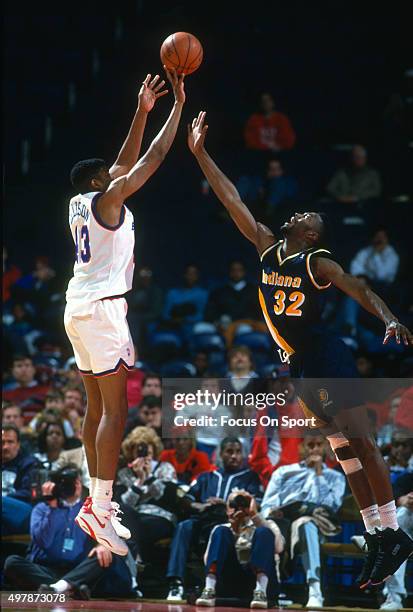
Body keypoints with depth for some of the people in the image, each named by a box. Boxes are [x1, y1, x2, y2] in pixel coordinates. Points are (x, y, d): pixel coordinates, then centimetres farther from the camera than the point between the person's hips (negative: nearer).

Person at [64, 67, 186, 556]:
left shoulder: (79, 204, 14)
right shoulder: (107, 199, -8)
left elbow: (127, 162, 23)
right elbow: (153, 158, -8)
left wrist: (142, 111, 22)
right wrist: (178, 107, 0)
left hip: (79, 308, 9)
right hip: (102, 307, -9)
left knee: (97, 407, 13)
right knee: (114, 410, -11)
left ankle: (98, 501, 15)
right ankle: (100, 510, -17)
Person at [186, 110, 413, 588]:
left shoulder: (318, 263, -6)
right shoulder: (268, 250, 10)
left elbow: (359, 291, -16)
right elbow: (231, 201, 10)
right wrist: (200, 155, 8)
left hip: (327, 357, -7)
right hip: (298, 365, 7)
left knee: (359, 441, -11)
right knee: (343, 450, 7)